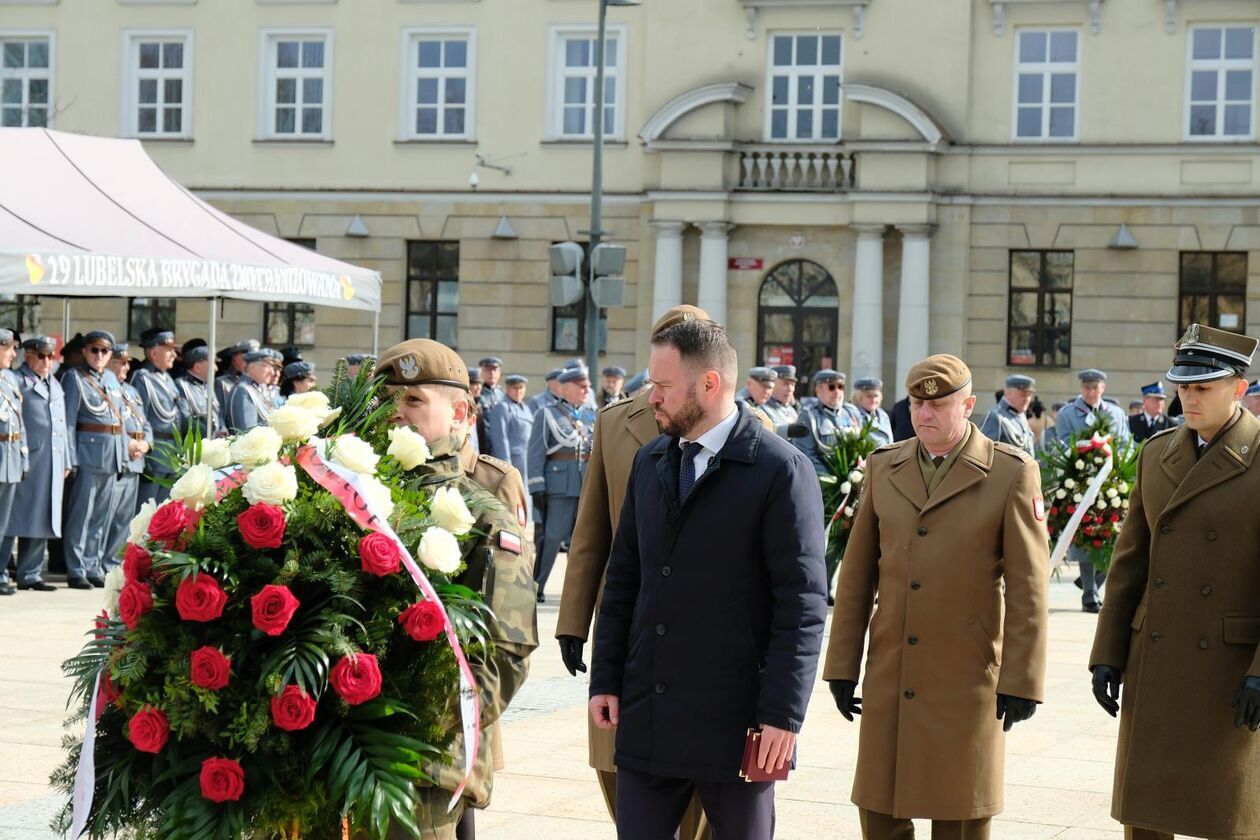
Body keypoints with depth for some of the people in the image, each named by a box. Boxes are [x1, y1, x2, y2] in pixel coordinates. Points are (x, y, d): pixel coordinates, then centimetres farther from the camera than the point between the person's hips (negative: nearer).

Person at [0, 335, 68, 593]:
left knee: (41, 521, 10)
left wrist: (66, 461, 20)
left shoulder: (55, 385, 21)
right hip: (27, 461, -8)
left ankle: (30, 574, 16)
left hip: (53, 463, 8)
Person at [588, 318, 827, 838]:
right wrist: (605, 679, 8)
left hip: (735, 720, -6)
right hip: (647, 715, 6)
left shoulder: (781, 471, -10)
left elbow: (802, 604, -12)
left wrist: (782, 716, -16)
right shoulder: (649, 462, 11)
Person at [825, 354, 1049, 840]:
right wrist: (841, 667, 7)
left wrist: (1021, 681, -9)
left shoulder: (1011, 474, -4)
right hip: (890, 678, 4)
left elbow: (1028, 588, -6)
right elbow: (856, 576, 10)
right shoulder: (884, 468, 8)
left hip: (967, 679, -4)